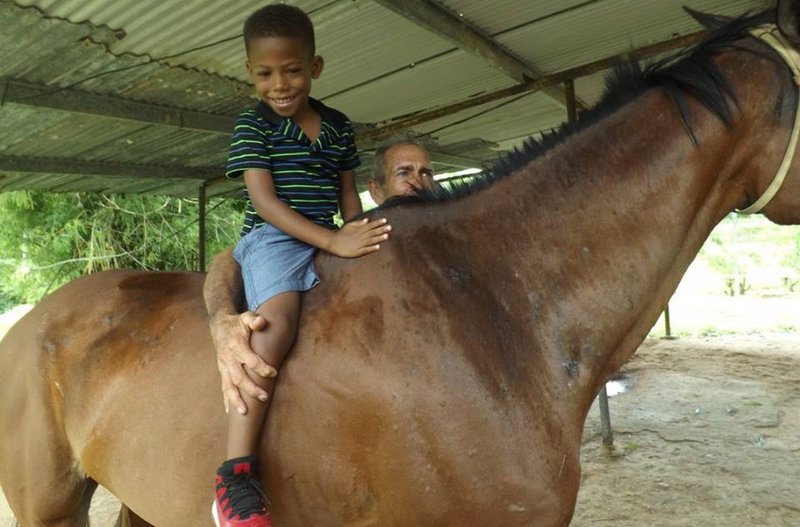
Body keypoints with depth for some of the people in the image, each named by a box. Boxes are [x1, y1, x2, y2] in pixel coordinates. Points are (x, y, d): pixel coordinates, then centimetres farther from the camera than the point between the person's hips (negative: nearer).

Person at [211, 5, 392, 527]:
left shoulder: (339, 125, 14)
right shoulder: (252, 126, -1)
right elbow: (265, 200, -13)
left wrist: (363, 235, -1)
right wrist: (334, 241, -24)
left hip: (330, 242, 6)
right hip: (273, 240, -6)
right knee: (279, 320, -32)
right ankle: (237, 474, -35)